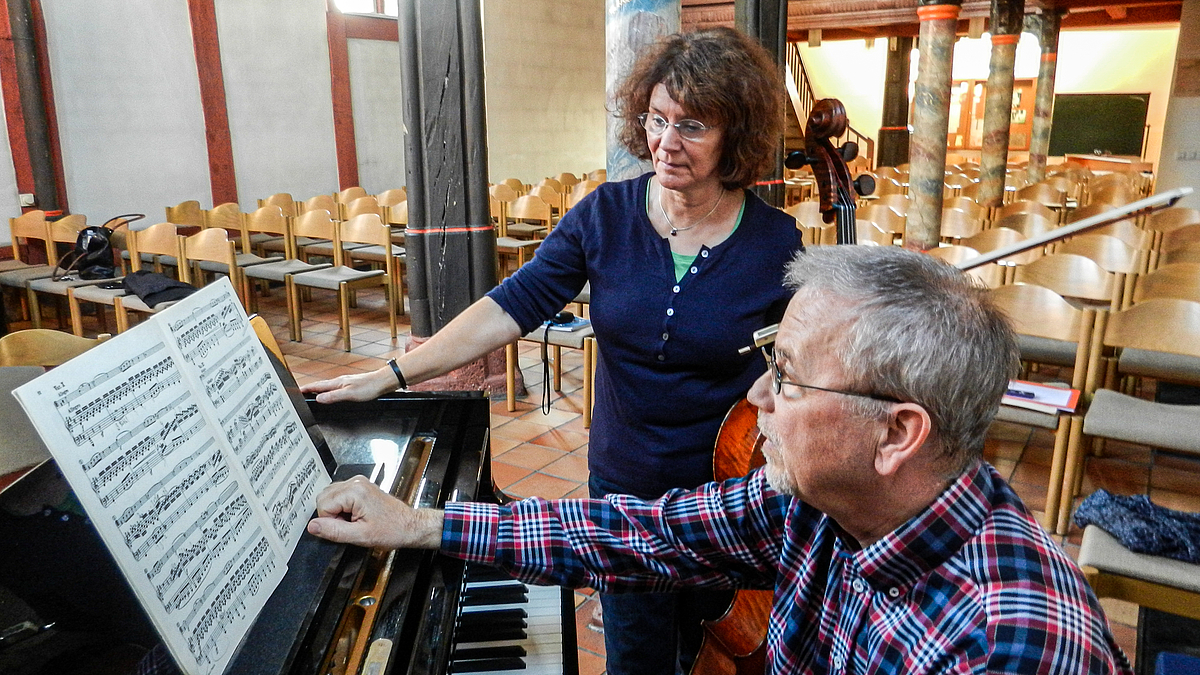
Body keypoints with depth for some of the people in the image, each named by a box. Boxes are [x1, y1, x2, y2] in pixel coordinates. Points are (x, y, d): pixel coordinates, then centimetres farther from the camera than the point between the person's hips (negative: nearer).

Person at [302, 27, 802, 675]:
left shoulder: (775, 243, -14)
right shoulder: (605, 215, -11)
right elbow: (512, 306, -16)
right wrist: (392, 373, -22)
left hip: (727, 495, -1)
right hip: (622, 483, 1)